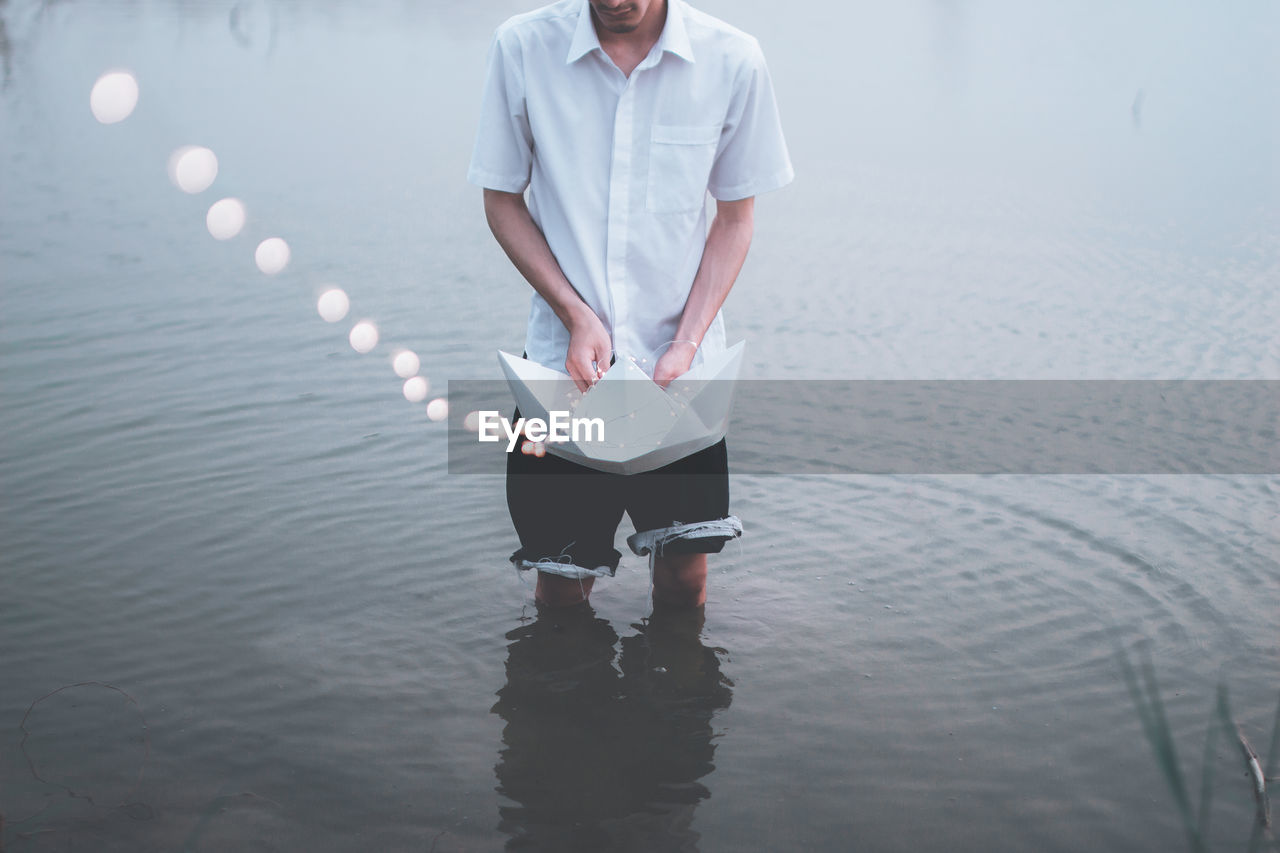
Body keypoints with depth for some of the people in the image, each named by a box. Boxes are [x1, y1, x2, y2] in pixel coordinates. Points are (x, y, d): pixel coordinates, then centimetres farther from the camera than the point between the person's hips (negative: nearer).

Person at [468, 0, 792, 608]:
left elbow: (735, 219, 3)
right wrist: (577, 315, -10)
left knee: (684, 580, 2)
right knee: (561, 589, 4)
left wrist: (685, 343, -9)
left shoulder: (733, 61, -7)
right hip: (563, 353, 0)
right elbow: (502, 202, 2)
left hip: (681, 359, 0)